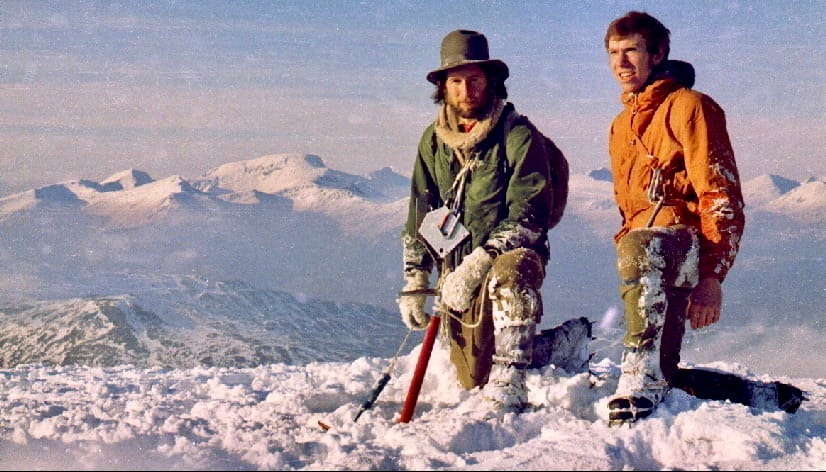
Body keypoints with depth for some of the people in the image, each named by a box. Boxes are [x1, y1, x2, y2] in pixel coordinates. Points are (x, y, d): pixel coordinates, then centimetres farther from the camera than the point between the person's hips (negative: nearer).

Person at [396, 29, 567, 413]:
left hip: (513, 255, -6)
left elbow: (531, 216, -18)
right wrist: (413, 284, 7)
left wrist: (479, 263, -26)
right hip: (456, 271, 6)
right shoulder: (433, 141, 8)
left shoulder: (518, 135, -10)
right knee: (473, 378, 7)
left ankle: (509, 389, -40)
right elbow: (419, 220, 14)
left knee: (509, 274, -42)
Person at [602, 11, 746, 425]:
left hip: (689, 243, -8)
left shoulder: (689, 107, -3)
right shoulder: (621, 126, 22)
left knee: (639, 248, -41)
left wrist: (711, 274, -21)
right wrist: (634, 283, 19)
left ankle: (641, 374, -42)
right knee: (661, 381, 2)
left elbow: (722, 196, -12)